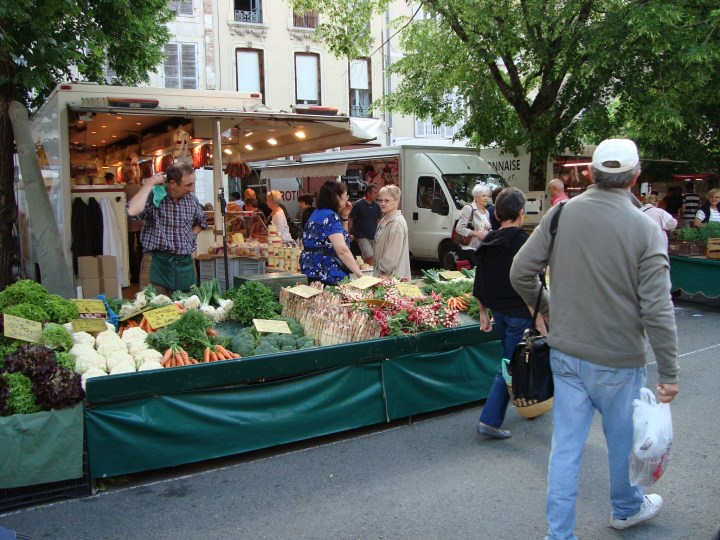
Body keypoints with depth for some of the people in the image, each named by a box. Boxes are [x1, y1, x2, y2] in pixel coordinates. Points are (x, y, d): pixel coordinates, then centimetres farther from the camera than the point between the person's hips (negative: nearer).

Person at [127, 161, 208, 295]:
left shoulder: (192, 199, 7)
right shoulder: (153, 196, -7)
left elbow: (201, 222, 26)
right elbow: (133, 211, -28)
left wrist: (191, 236, 8)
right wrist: (149, 184, -19)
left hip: (185, 262, 5)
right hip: (157, 262, -5)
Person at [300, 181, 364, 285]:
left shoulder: (318, 213, 14)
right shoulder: (331, 217, -15)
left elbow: (339, 236, 26)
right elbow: (342, 250, -24)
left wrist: (344, 217, 14)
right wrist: (360, 275, -22)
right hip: (327, 274, -10)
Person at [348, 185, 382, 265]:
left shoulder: (376, 206, 5)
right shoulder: (358, 204, -10)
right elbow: (350, 220, -6)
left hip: (373, 236, 6)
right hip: (362, 236, -6)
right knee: (370, 257, -18)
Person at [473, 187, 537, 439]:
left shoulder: (488, 242, 5)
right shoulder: (523, 242, -16)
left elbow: (479, 285, 10)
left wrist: (483, 313, 19)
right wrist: (540, 324, -16)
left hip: (498, 313, 7)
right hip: (519, 315, -7)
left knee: (512, 361, 22)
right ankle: (490, 421, 0)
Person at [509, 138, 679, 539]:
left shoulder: (561, 214, -7)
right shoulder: (646, 229, -16)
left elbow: (521, 272, -3)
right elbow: (657, 310, -16)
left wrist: (545, 307, 16)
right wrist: (670, 374, -7)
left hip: (566, 354, 3)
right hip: (619, 360, -2)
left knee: (566, 444, 11)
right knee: (623, 439, 21)